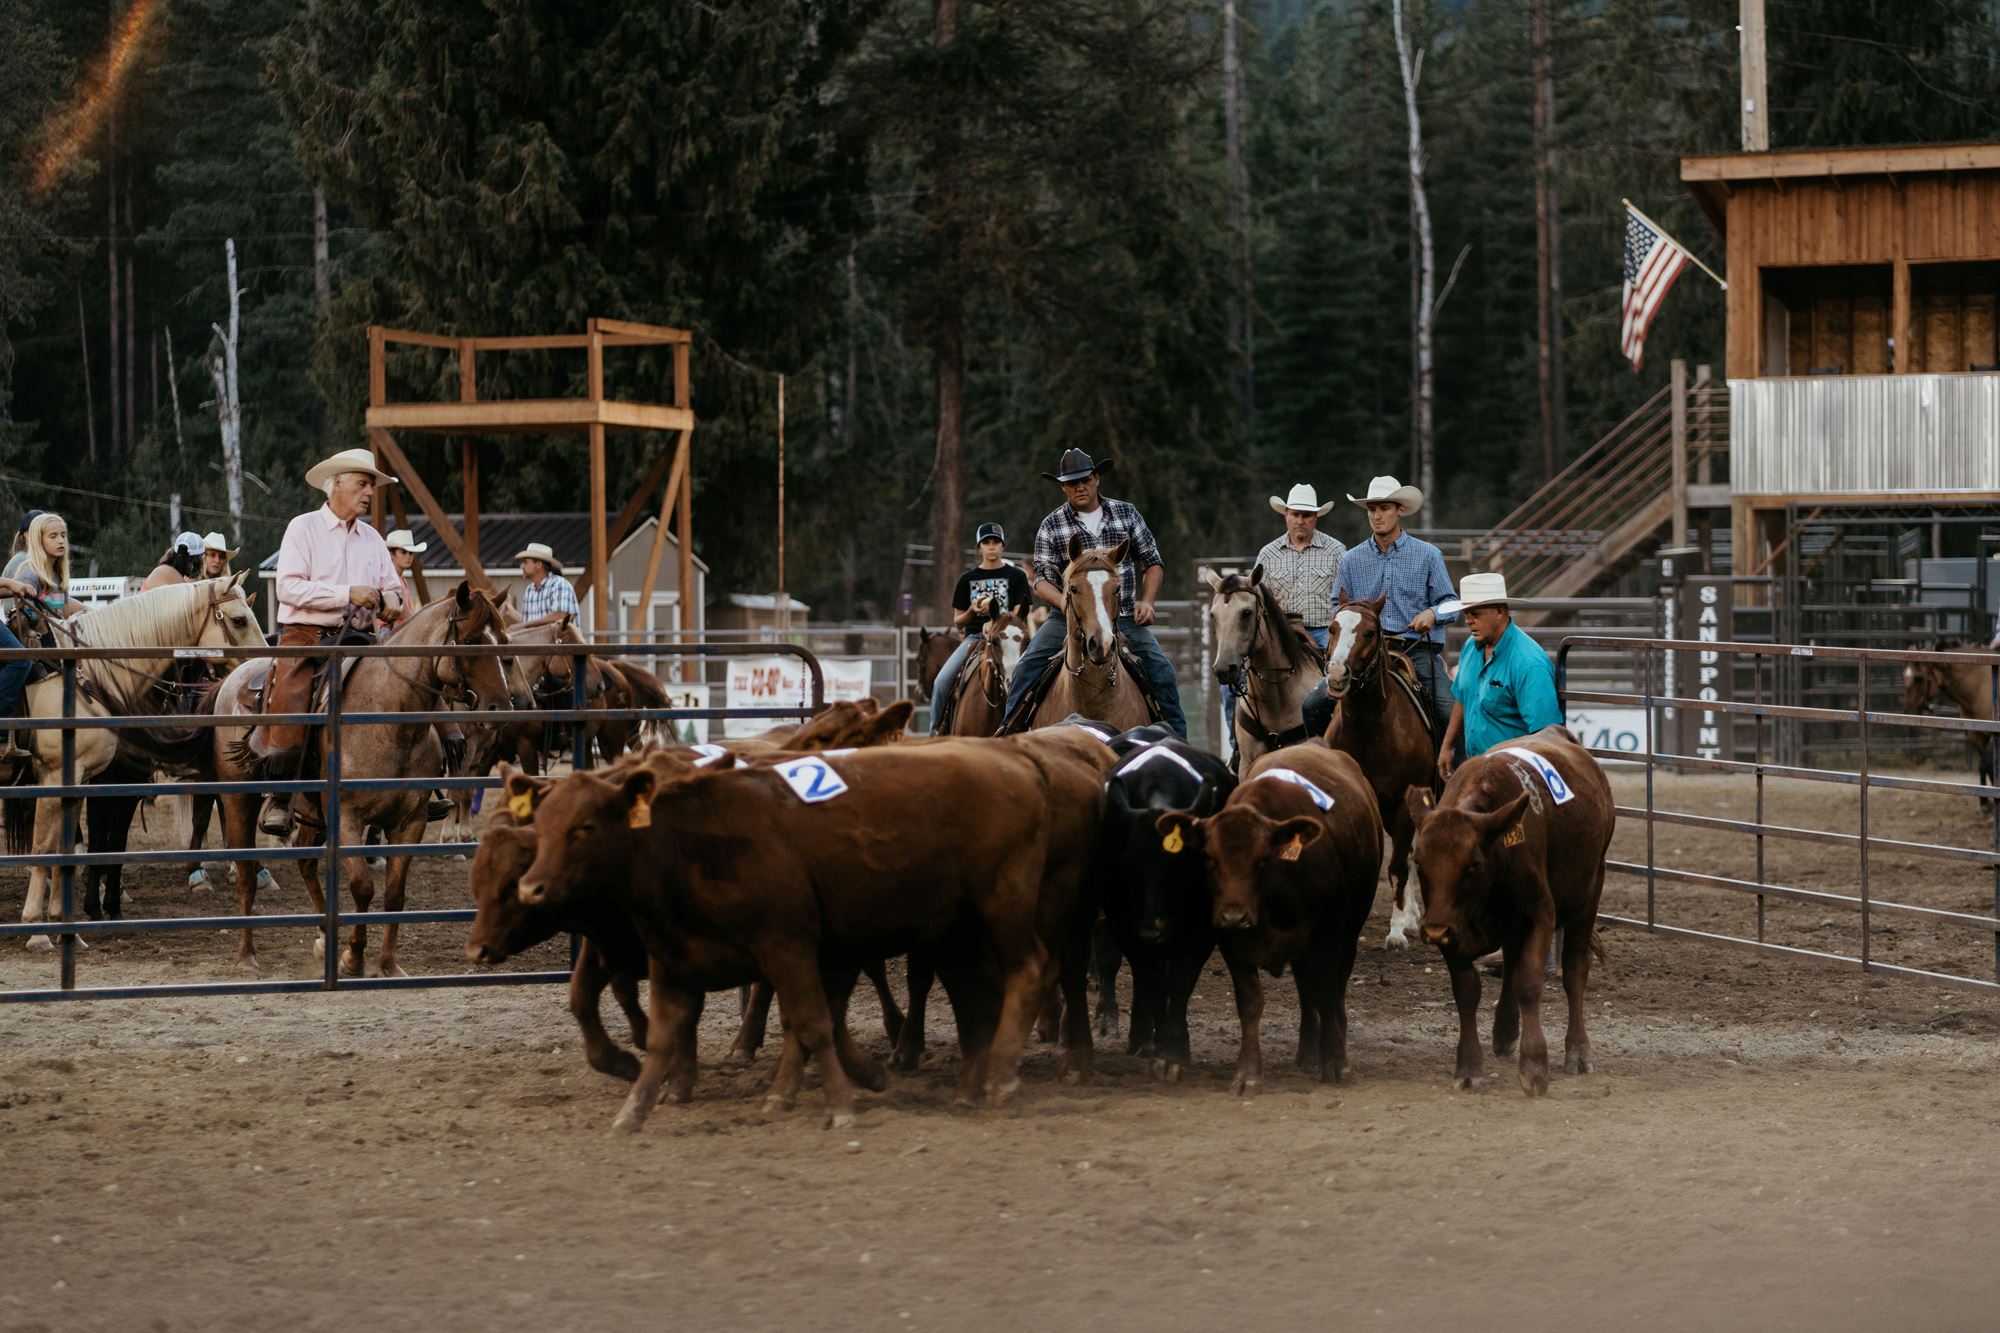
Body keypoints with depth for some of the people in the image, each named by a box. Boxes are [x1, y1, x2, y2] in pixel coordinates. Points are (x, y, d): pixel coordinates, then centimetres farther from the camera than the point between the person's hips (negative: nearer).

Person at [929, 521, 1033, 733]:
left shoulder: (1015, 576, 9)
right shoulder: (968, 579, 15)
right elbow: (957, 621, 16)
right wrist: (973, 610, -6)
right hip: (974, 637, 2)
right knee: (942, 680, -18)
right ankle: (935, 729, -9)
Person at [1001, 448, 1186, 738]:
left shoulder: (1126, 514, 8)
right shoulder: (1051, 527, 3)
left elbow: (1152, 563, 13)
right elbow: (1042, 578, -1)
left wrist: (1146, 601, -3)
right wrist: (1063, 602, -22)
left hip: (1124, 617, 0)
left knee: (1160, 667, -16)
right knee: (1028, 666, -18)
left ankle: (1177, 739, -5)